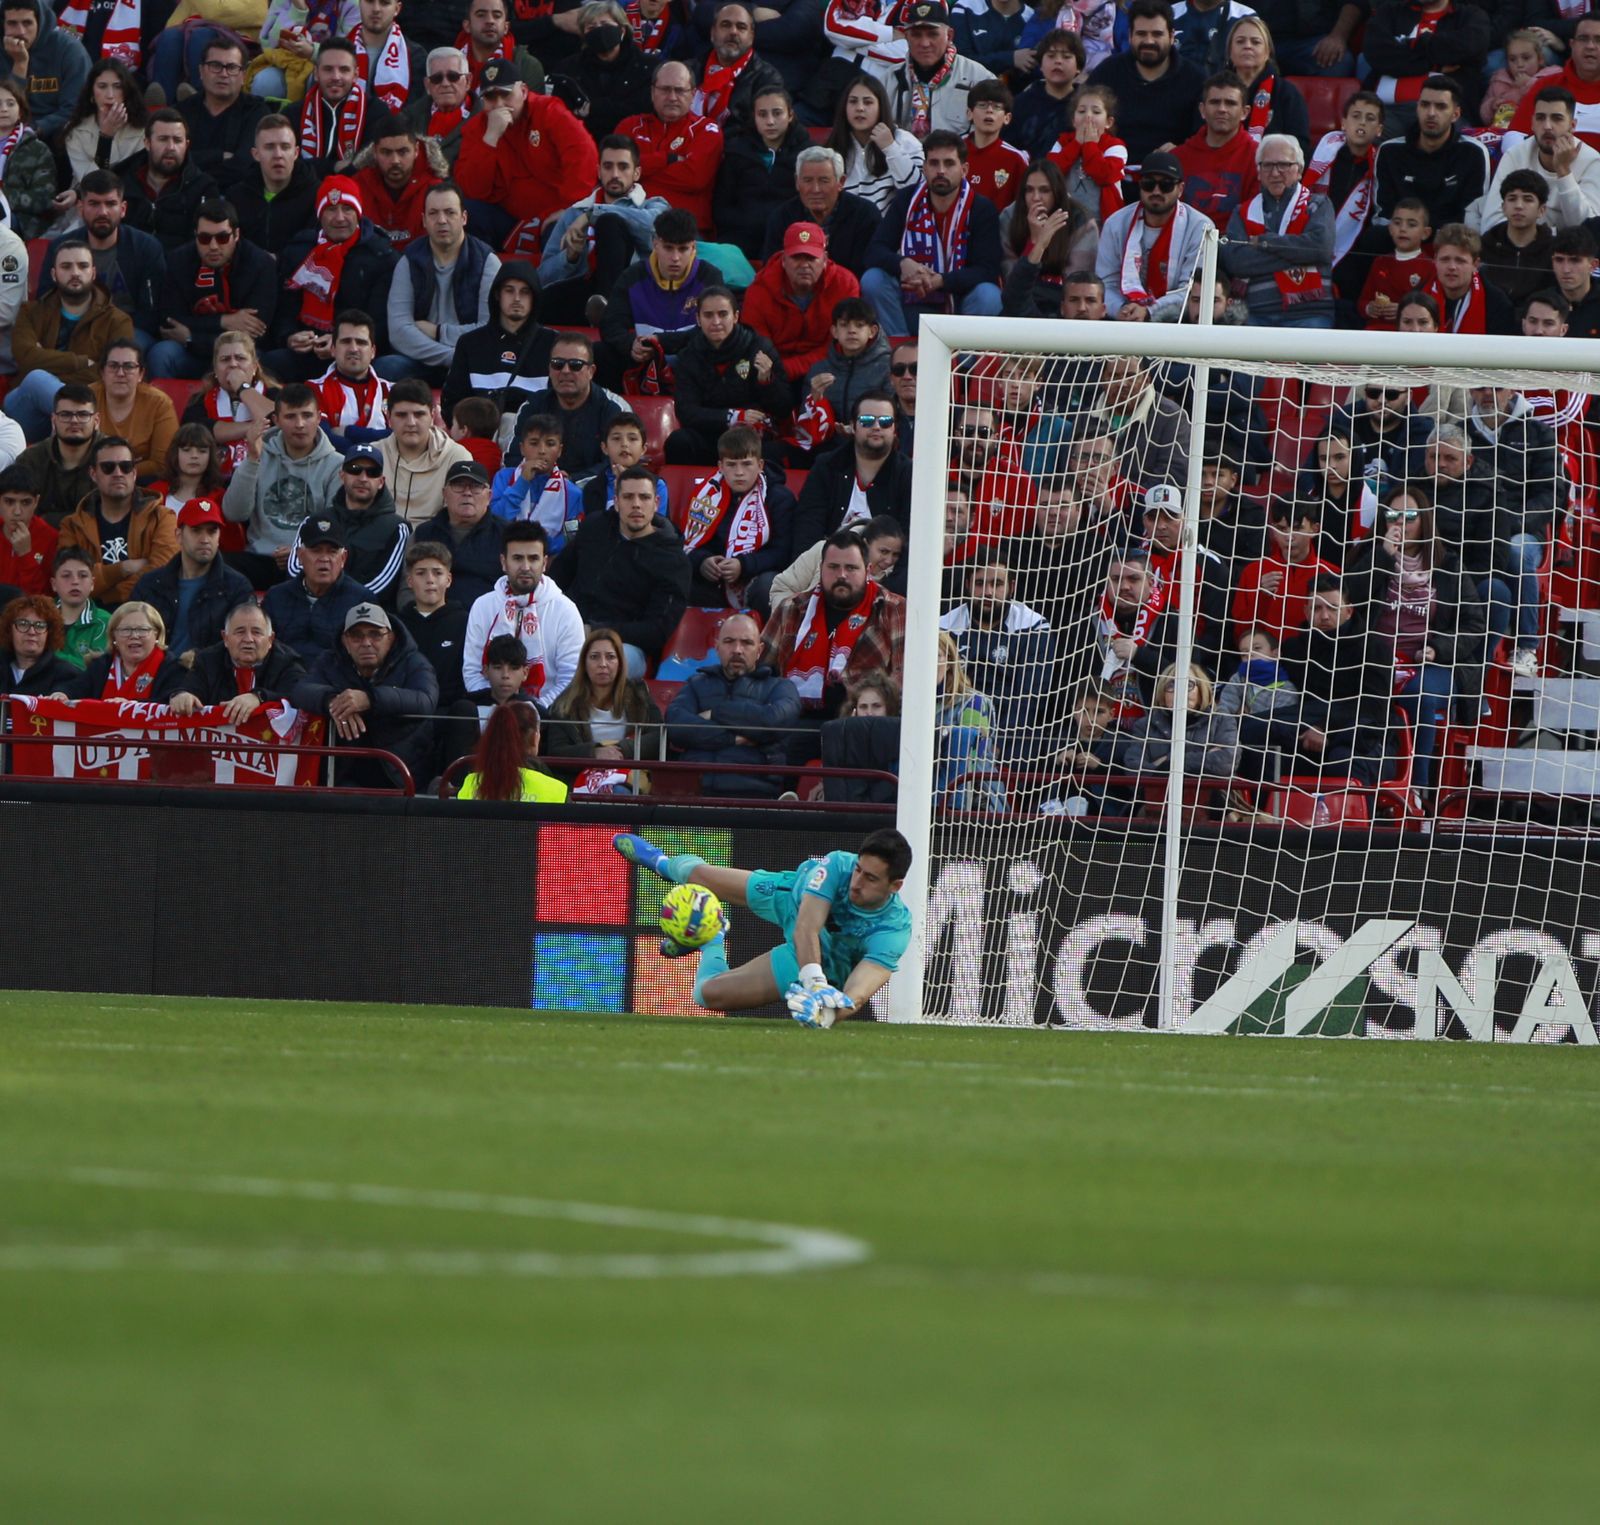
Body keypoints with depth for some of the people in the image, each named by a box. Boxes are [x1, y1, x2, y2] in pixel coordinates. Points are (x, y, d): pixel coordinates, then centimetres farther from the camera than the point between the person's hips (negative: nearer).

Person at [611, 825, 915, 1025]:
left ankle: (712, 942, 36)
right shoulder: (839, 865, -38)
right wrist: (815, 985, -62)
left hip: (824, 965, -2)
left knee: (708, 992, -4)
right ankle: (663, 863, 65)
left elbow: (858, 992, -49)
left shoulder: (894, 930, -42)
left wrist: (830, 1010, -71)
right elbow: (806, 930, -45)